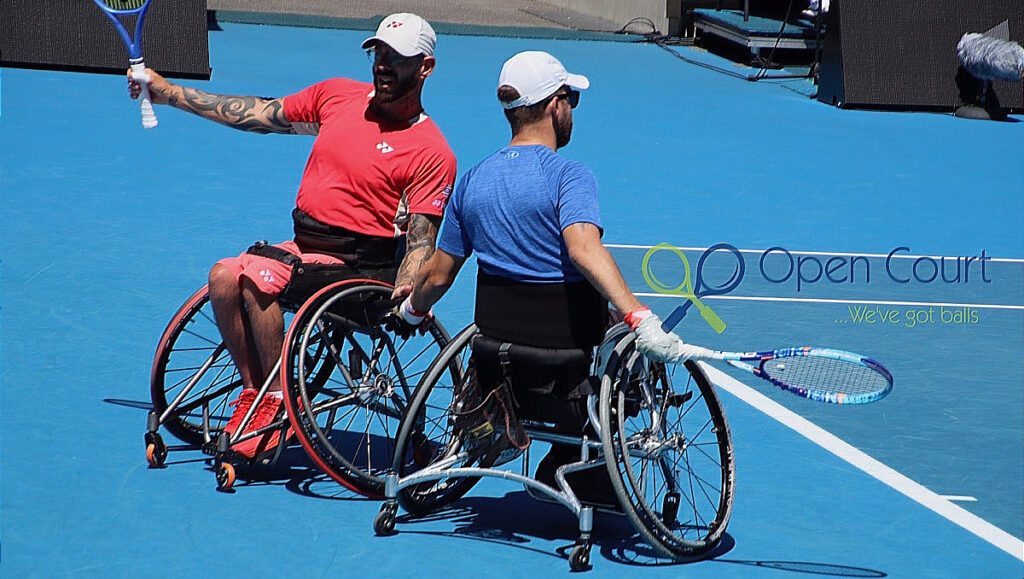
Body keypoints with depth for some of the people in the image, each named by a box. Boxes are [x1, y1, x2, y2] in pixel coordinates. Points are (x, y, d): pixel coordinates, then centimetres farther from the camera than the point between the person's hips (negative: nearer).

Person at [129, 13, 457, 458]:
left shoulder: (431, 152, -9)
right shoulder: (337, 95, 9)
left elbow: (421, 241, -11)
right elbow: (258, 114, 17)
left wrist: (405, 293, -32)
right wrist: (168, 92, 18)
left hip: (360, 264, -6)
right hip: (304, 245, 6)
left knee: (257, 277, -27)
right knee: (225, 277, -19)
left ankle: (277, 402, -14)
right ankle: (256, 391, -6)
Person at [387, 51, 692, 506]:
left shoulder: (473, 180, 5)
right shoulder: (568, 176, -14)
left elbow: (438, 274, 12)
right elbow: (584, 250, -33)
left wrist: (409, 313, 33)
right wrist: (640, 320, -41)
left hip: (495, 330, 7)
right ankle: (583, 480, 17)